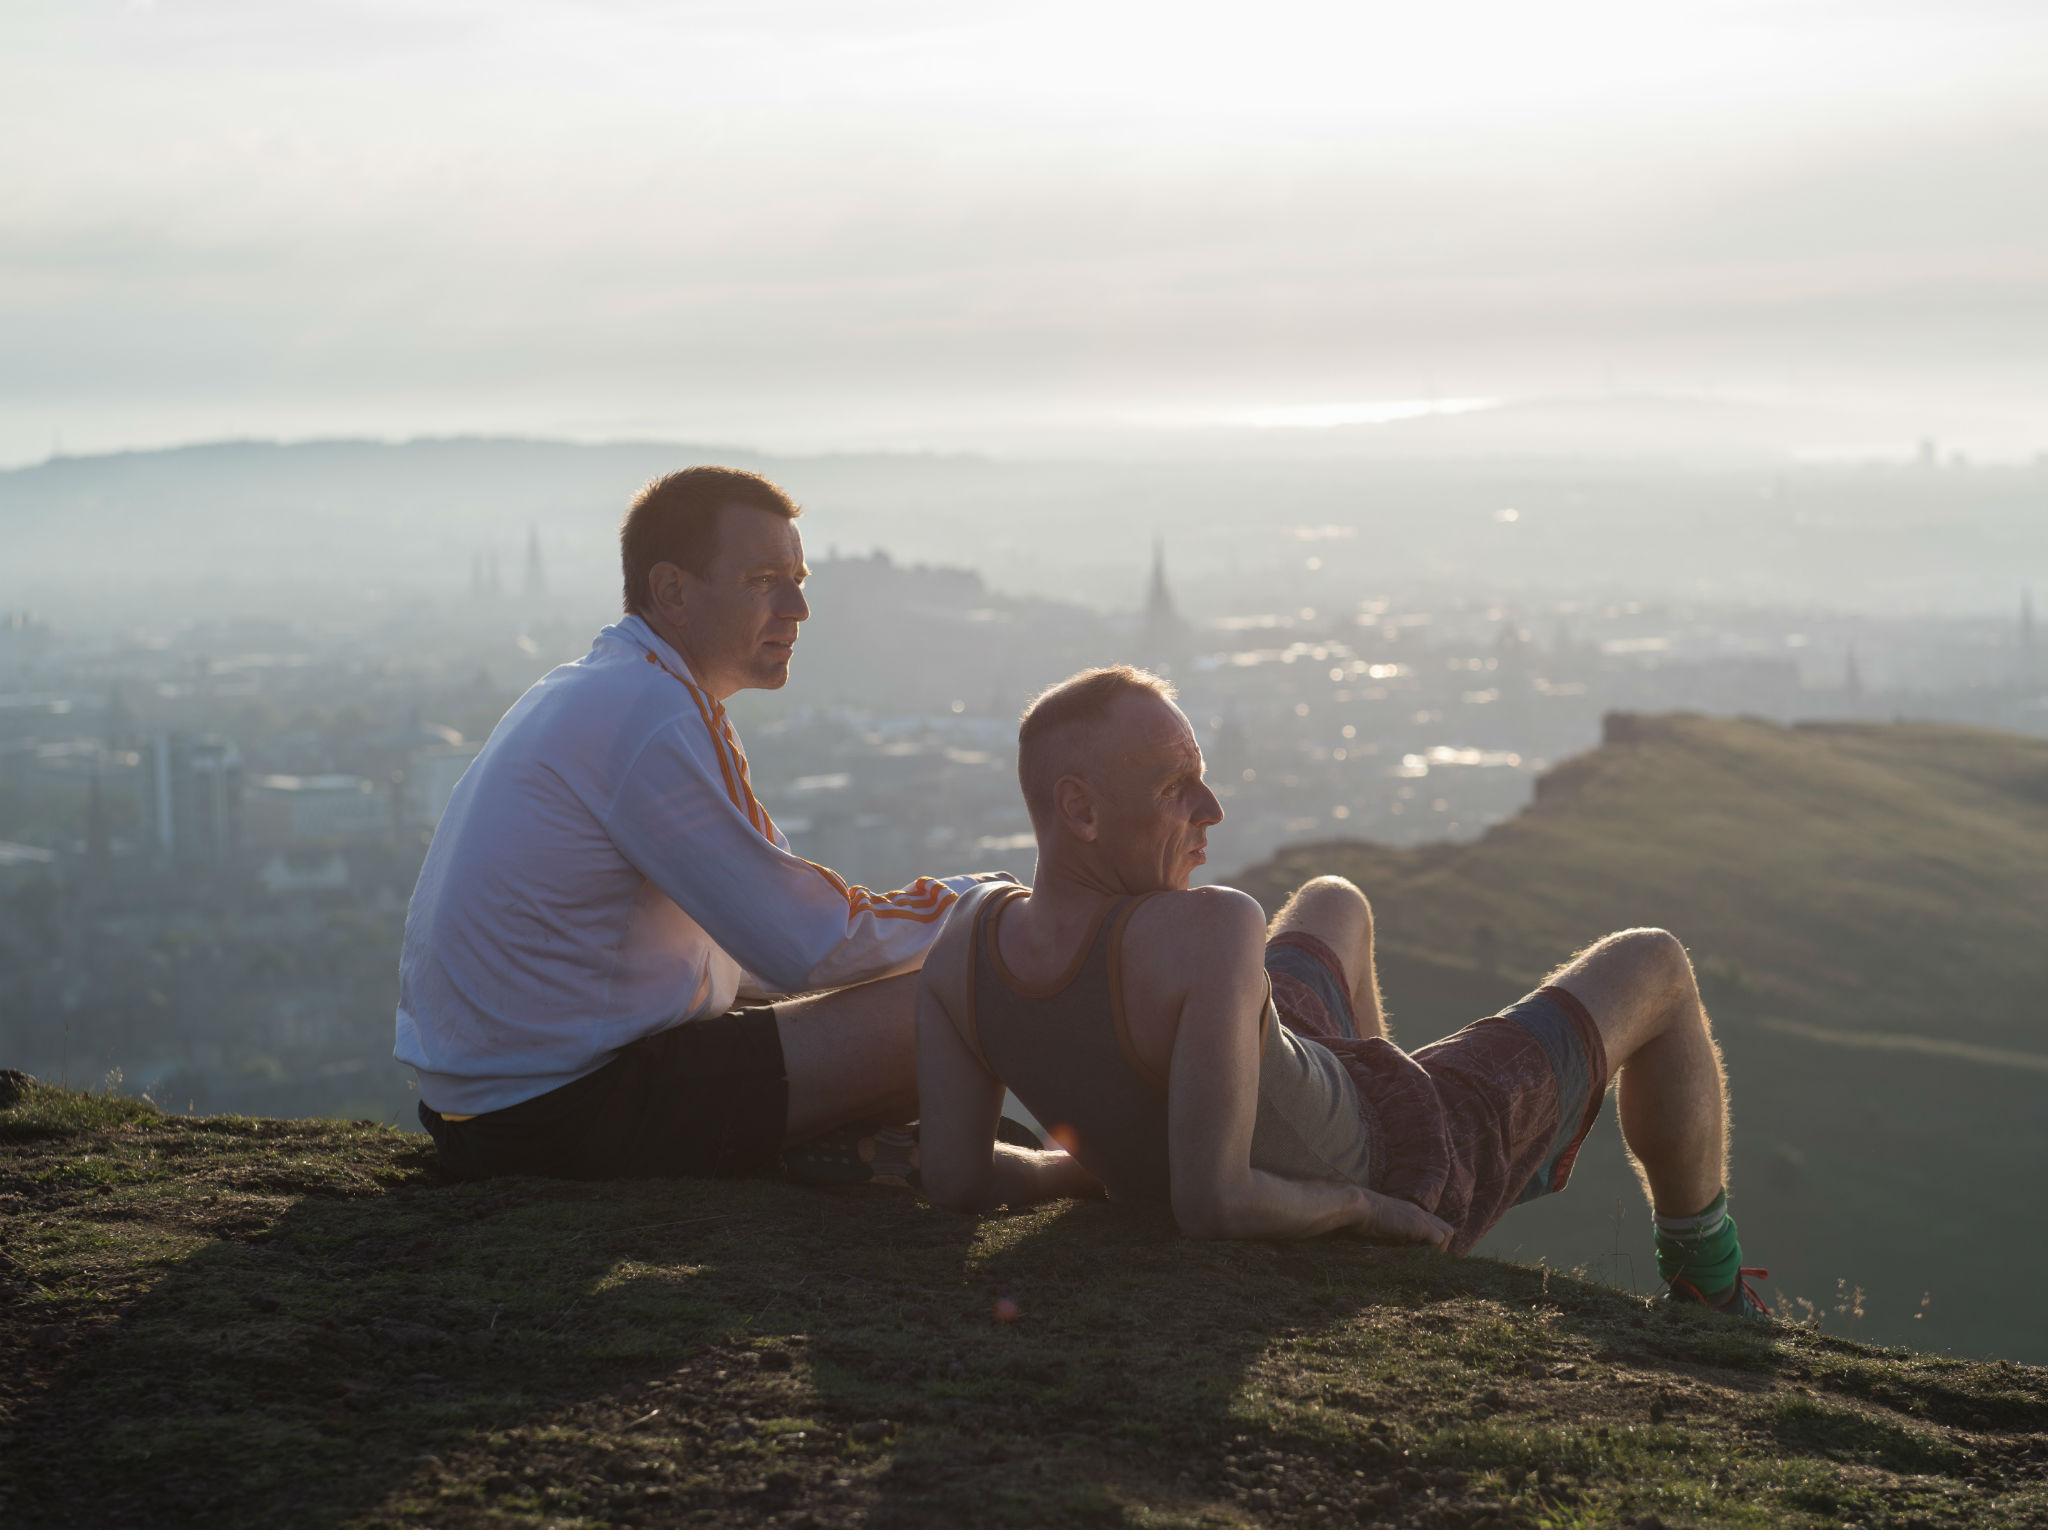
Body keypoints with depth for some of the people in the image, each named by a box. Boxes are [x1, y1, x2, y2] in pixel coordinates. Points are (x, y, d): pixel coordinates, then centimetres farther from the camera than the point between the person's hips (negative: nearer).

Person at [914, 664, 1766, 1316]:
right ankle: (1707, 1283, 38)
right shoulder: (1209, 929, -45)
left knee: (1336, 901, 34)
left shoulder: (968, 932, -25)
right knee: (1653, 967, 13)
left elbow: (953, 1177, -21)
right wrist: (1361, 1205, -25)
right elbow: (1211, 1204, -45)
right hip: (1406, 1172, -6)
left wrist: (1103, 1171, -3)